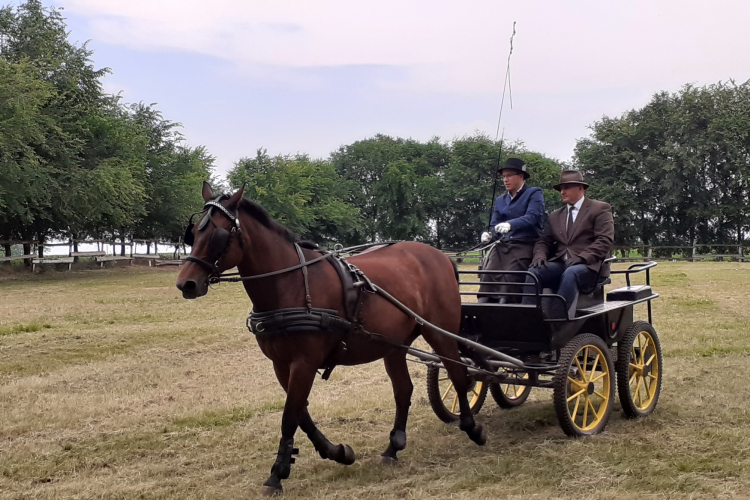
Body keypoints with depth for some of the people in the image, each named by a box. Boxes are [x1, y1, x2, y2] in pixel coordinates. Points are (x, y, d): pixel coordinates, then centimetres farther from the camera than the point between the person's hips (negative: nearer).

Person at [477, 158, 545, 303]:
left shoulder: (534, 193, 4)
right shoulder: (500, 200, 22)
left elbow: (532, 217, -13)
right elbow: (494, 225, 18)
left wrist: (510, 224, -30)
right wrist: (489, 235, -7)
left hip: (525, 246, -5)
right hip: (502, 246, 5)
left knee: (511, 278, -23)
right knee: (488, 276, -16)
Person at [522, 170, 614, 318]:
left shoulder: (600, 209, 8)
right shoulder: (555, 216, 25)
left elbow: (605, 240, -4)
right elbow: (544, 241, 19)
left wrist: (581, 258, -18)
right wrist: (540, 256, -5)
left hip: (588, 266, -5)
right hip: (559, 264, 5)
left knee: (570, 274, -39)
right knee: (533, 272, -26)